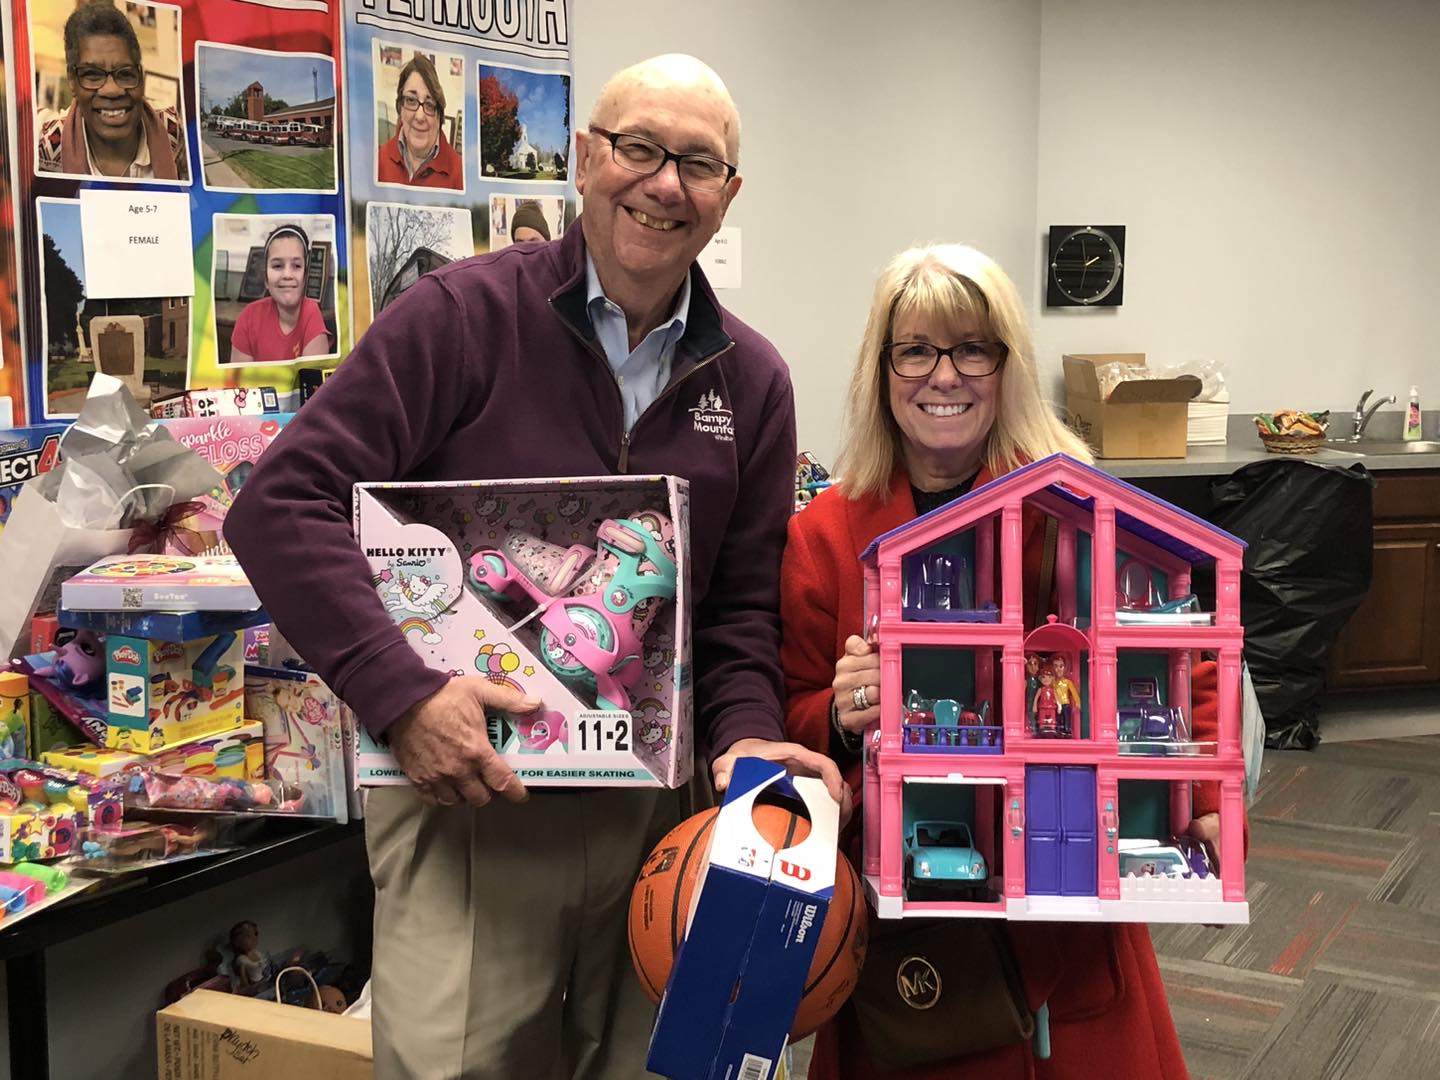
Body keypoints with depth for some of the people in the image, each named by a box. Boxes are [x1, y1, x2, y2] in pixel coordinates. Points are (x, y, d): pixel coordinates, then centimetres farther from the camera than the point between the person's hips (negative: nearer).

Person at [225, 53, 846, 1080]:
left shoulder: (751, 379, 6)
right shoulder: (464, 314, -9)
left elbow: (744, 601, 10)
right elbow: (283, 504, -14)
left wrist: (746, 736, -9)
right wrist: (401, 694, -23)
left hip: (655, 801, 4)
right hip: (465, 793, -4)